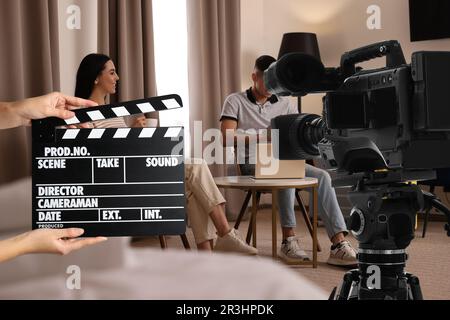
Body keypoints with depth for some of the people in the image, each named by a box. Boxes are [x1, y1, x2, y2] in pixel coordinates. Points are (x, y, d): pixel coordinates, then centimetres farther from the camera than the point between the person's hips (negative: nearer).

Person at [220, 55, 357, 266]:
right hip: (253, 164, -4)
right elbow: (226, 138, -8)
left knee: (322, 176, -23)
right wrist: (261, 137, -19)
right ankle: (289, 240, -32)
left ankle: (339, 244, -31)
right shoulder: (235, 102, 6)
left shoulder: (284, 104, 19)